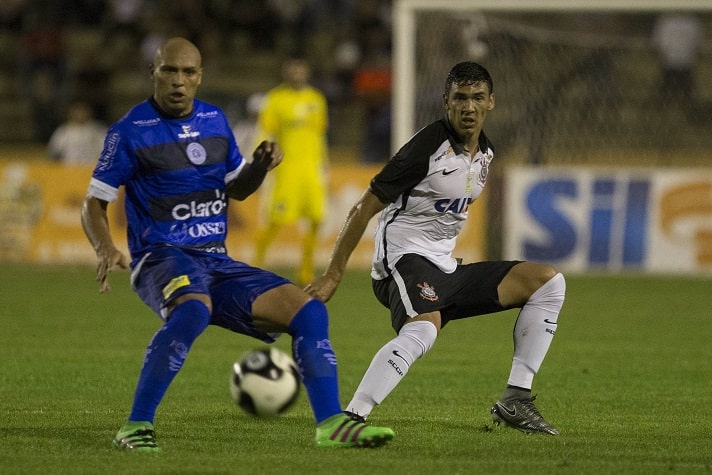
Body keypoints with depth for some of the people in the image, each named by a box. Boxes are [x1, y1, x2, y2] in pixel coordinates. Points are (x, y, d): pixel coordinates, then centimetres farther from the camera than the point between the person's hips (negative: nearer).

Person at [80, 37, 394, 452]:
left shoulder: (215, 121, 12)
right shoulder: (131, 131, -5)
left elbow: (236, 188, 24)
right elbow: (95, 204, -3)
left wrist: (261, 166, 2)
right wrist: (106, 250, -22)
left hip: (217, 262, 6)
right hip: (162, 258, -6)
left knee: (309, 311, -7)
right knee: (194, 309, -40)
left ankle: (331, 425, -4)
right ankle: (137, 427, -32)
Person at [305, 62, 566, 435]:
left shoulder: (485, 152, 11)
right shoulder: (427, 148, -14)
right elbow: (364, 208, -12)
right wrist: (333, 275, -13)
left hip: (445, 267, 9)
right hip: (405, 260, -9)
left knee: (548, 282, 4)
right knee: (424, 329, -40)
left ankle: (514, 401, 1)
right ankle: (350, 418, -45)